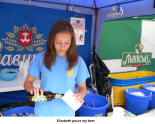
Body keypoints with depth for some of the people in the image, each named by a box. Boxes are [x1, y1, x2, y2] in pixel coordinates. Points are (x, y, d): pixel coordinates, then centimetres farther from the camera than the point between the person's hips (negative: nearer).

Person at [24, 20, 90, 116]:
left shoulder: (78, 61, -10)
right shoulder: (41, 58, -11)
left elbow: (82, 87, 1)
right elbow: (28, 82, -3)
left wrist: (80, 95, -21)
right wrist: (32, 89, -24)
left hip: (66, 112, 1)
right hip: (43, 111, 0)